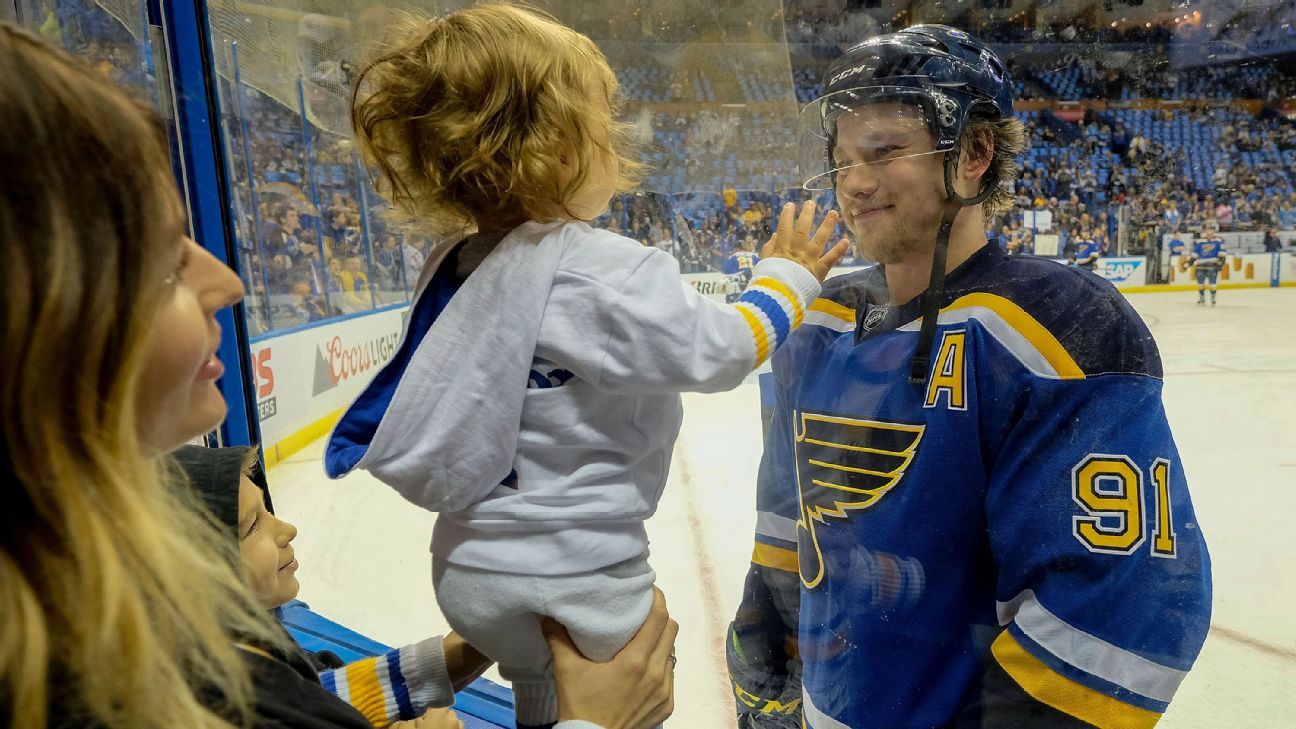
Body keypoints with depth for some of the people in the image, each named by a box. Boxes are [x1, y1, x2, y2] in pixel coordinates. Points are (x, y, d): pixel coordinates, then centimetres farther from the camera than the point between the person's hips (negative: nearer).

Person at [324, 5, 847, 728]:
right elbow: (723, 350, -16)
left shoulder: (456, 265, -2)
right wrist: (789, 278, -1)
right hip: (575, 580, -7)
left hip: (470, 564, 7)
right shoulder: (607, 271, -24)